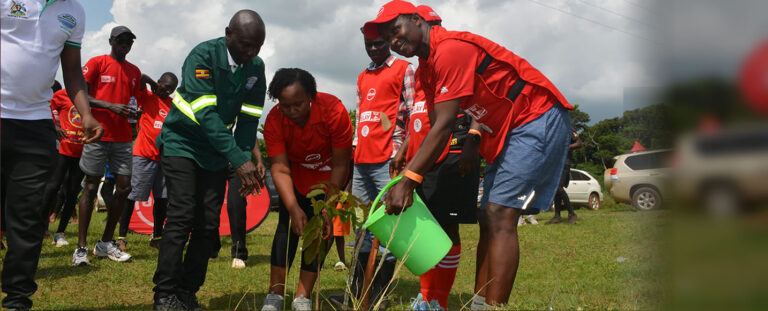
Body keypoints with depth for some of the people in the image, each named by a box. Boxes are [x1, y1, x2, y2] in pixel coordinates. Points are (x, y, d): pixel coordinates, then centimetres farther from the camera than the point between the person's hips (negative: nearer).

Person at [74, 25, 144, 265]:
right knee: (91, 186, -3)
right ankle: (81, 247, 2)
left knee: (124, 187, 1)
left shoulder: (135, 72, 16)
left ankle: (106, 243, 13)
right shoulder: (96, 63, 1)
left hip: (123, 138, 5)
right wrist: (110, 106, -17)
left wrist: (134, 113, 1)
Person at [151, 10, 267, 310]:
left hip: (217, 150, 5)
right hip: (182, 142, -5)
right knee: (181, 217, -13)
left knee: (208, 225, 0)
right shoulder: (202, 56, -20)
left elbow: (248, 118, -5)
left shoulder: (256, 67, -4)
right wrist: (239, 161, -34)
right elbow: (206, 115, -29)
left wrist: (246, 160, -19)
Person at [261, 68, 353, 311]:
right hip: (297, 175, 2)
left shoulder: (333, 110, -33)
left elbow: (340, 165, -27)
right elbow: (279, 168, -27)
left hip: (328, 176, -2)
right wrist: (294, 208, -39)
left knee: (319, 231, -9)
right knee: (287, 226, -8)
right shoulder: (274, 120, -26)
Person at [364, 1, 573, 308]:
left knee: (500, 216, -18)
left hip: (538, 119, -10)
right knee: (488, 219, 7)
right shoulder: (426, 69, 9)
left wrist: (409, 180, -29)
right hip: (503, 132, 10)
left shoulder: (451, 49, -22)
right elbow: (433, 127, 8)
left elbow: (444, 126, -27)